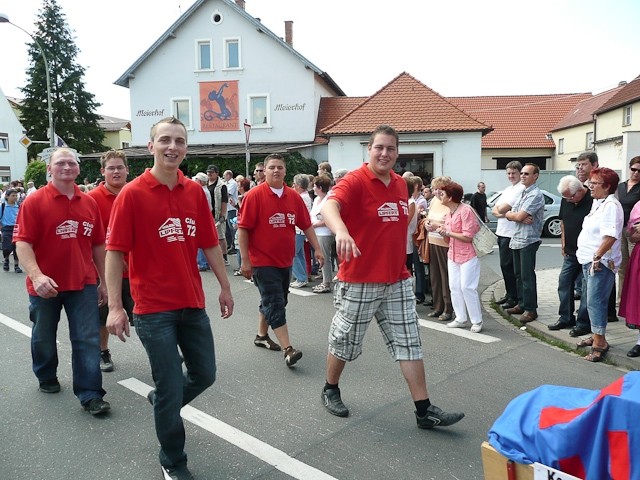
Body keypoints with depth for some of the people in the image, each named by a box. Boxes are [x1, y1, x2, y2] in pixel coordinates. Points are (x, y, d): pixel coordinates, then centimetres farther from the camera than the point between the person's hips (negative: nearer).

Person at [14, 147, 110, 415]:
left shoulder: (89, 203, 3)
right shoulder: (35, 202, -8)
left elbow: (97, 245, 8)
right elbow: (22, 242, -14)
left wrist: (104, 282, 8)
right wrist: (36, 276, -29)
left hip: (83, 284, 2)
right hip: (46, 286, -2)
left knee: (88, 339, -1)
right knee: (44, 338, 18)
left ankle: (90, 395, 5)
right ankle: (46, 378, 42)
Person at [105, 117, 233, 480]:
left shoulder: (195, 192, 3)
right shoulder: (132, 194, -10)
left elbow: (210, 244, 9)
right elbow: (115, 252, -10)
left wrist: (225, 287, 11)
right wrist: (115, 307, -14)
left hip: (194, 304, 5)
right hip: (154, 309, -5)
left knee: (205, 375, 15)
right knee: (171, 388, 4)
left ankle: (162, 402, 48)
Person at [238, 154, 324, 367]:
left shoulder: (294, 196, 3)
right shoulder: (254, 195, -11)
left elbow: (306, 225, 9)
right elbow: (243, 229, -12)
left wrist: (317, 249, 3)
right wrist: (245, 260, -16)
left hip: (285, 261, 6)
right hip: (263, 261, -6)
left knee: (273, 301, 18)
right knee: (275, 305, -7)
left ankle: (261, 336, 38)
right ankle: (288, 350, -7)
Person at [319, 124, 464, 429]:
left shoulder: (400, 183, 8)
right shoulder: (355, 181, -14)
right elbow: (329, 206, -34)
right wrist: (341, 231, -56)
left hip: (397, 281, 6)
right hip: (359, 281, -6)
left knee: (410, 344, 7)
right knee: (345, 342, 11)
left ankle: (424, 411, 16)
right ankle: (330, 390, 36)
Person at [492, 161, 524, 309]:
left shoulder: (521, 189, -13)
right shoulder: (507, 190, 17)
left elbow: (502, 208, -19)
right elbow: (494, 210, 10)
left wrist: (499, 208, 3)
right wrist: (501, 213, -11)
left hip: (511, 233, -9)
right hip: (501, 232, 9)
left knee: (507, 266, -3)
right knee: (505, 265, 15)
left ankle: (514, 297, 8)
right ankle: (509, 293, 26)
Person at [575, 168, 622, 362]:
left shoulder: (611, 205, -16)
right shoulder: (597, 203, 15)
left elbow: (610, 236, -25)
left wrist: (597, 257, -24)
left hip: (600, 263, -10)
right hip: (589, 260, 10)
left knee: (595, 302, -8)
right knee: (592, 300, 17)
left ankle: (599, 343, -1)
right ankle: (596, 336, 29)